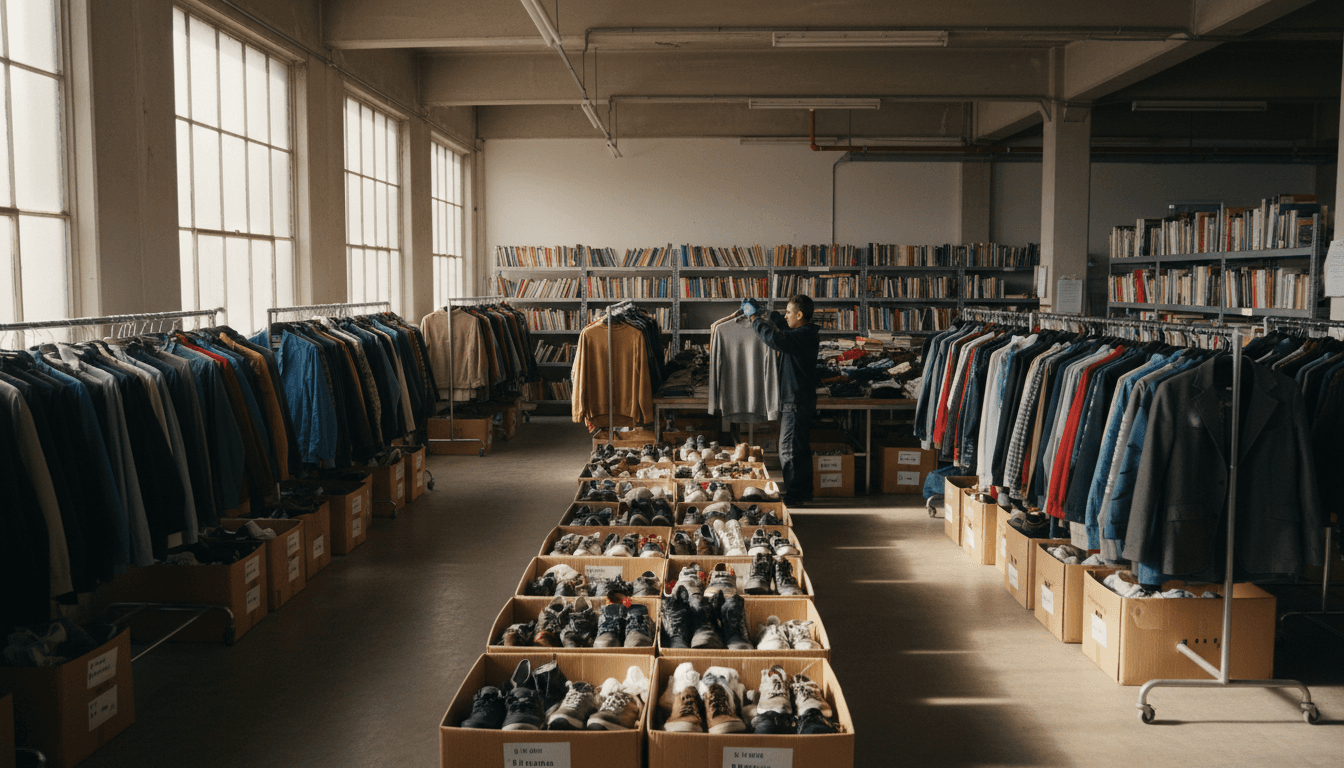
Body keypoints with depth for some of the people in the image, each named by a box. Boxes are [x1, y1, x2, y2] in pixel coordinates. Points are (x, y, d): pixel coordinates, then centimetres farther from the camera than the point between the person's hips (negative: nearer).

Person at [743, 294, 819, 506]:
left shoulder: (803, 335, -20)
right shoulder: (804, 333, 11)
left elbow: (773, 337, -32)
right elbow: (778, 322, 28)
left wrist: (754, 317, -18)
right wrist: (759, 313, 17)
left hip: (796, 403, -11)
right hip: (799, 399, 11)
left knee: (789, 450, -5)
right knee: (801, 449, 16)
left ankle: (794, 496, 0)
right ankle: (804, 493, 25)